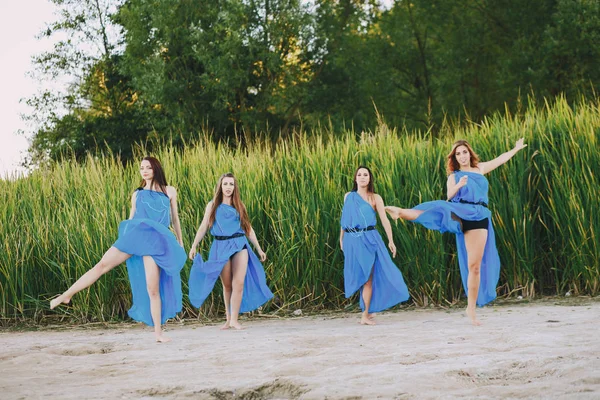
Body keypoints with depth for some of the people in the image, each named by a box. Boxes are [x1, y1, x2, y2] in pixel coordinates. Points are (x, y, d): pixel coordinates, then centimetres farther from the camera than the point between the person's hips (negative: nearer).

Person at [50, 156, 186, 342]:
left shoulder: (169, 191, 13)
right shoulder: (137, 194, 17)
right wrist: (125, 236, 18)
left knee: (153, 288, -7)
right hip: (135, 235, 2)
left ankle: (158, 332, 0)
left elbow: (174, 218, 18)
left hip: (156, 241, -2)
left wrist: (180, 241, 21)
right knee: (102, 265, -11)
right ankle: (66, 295, -6)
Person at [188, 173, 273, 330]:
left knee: (239, 283, -12)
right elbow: (203, 227, 3)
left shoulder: (239, 205, 11)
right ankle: (228, 319, 13)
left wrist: (259, 249, 15)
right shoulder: (213, 205, 6)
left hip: (240, 246, 1)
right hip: (221, 247, -1)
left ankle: (234, 319, -12)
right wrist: (194, 246, -6)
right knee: (227, 285, 4)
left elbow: (248, 228, 15)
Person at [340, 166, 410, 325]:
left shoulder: (375, 198, 2)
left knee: (368, 277, -3)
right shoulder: (348, 197, 9)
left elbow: (384, 219, -4)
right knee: (359, 277, 7)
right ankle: (367, 310, 19)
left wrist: (390, 240, -12)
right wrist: (341, 238, 15)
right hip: (352, 240, 2)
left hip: (369, 239, -2)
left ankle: (366, 314, -1)